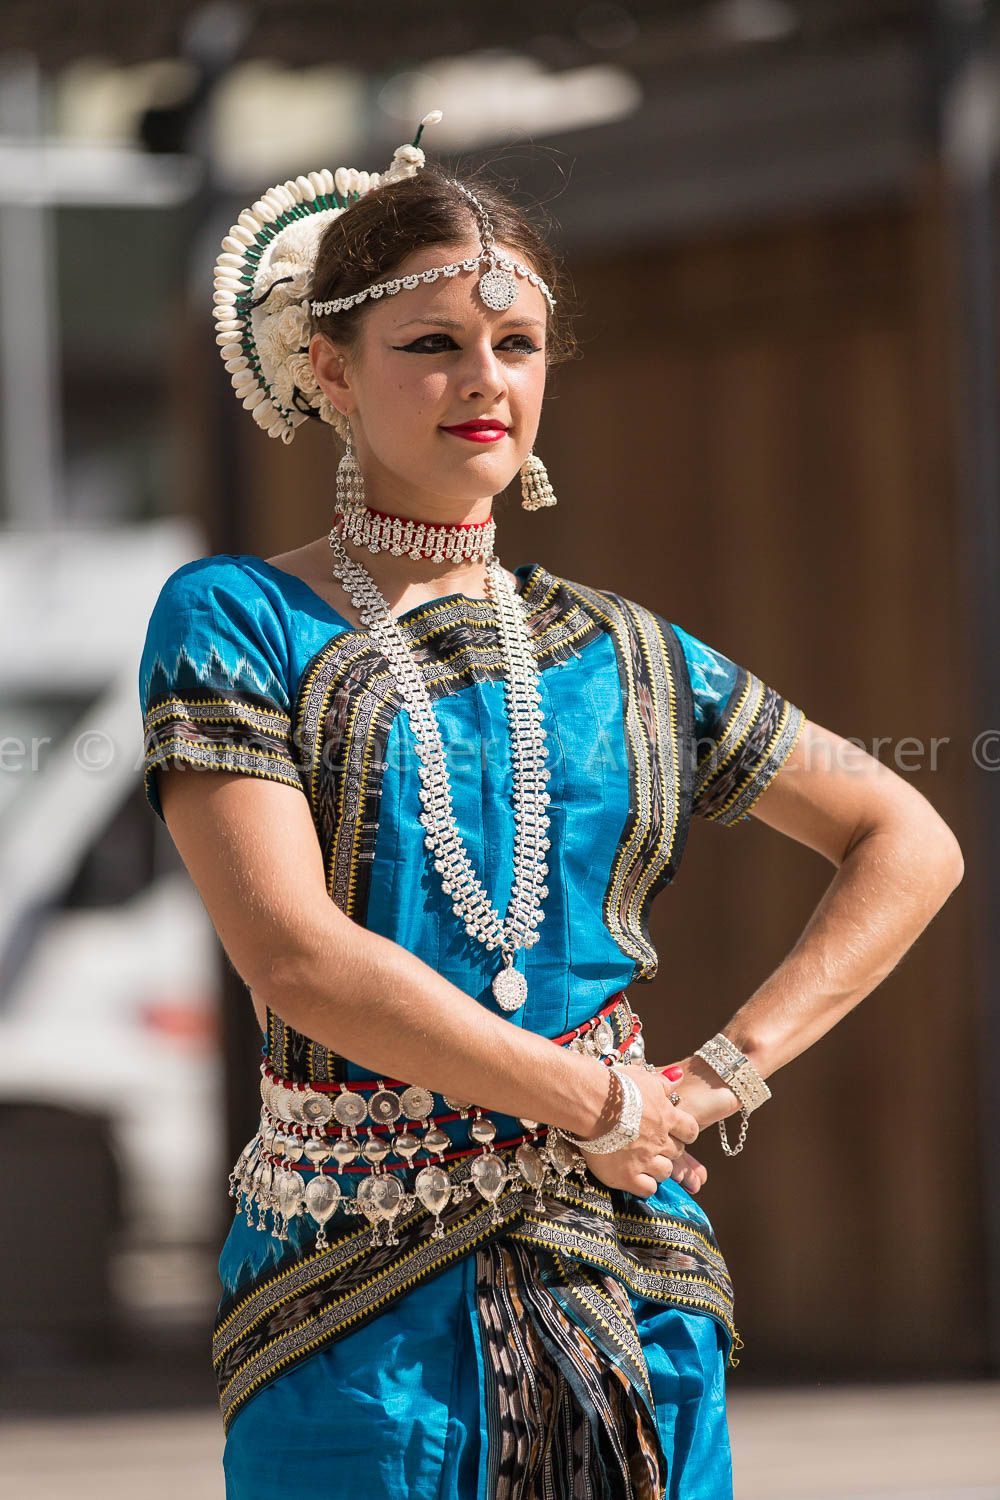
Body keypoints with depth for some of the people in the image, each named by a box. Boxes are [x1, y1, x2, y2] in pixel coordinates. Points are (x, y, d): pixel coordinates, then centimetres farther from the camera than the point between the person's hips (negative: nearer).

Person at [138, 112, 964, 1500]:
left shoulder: (620, 655, 10)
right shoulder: (234, 620, -2)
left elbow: (910, 844, 17)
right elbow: (296, 956, -14)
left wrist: (730, 1067, 4)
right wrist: (602, 1100, -10)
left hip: (623, 1275, 3)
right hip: (358, 1298, -3)